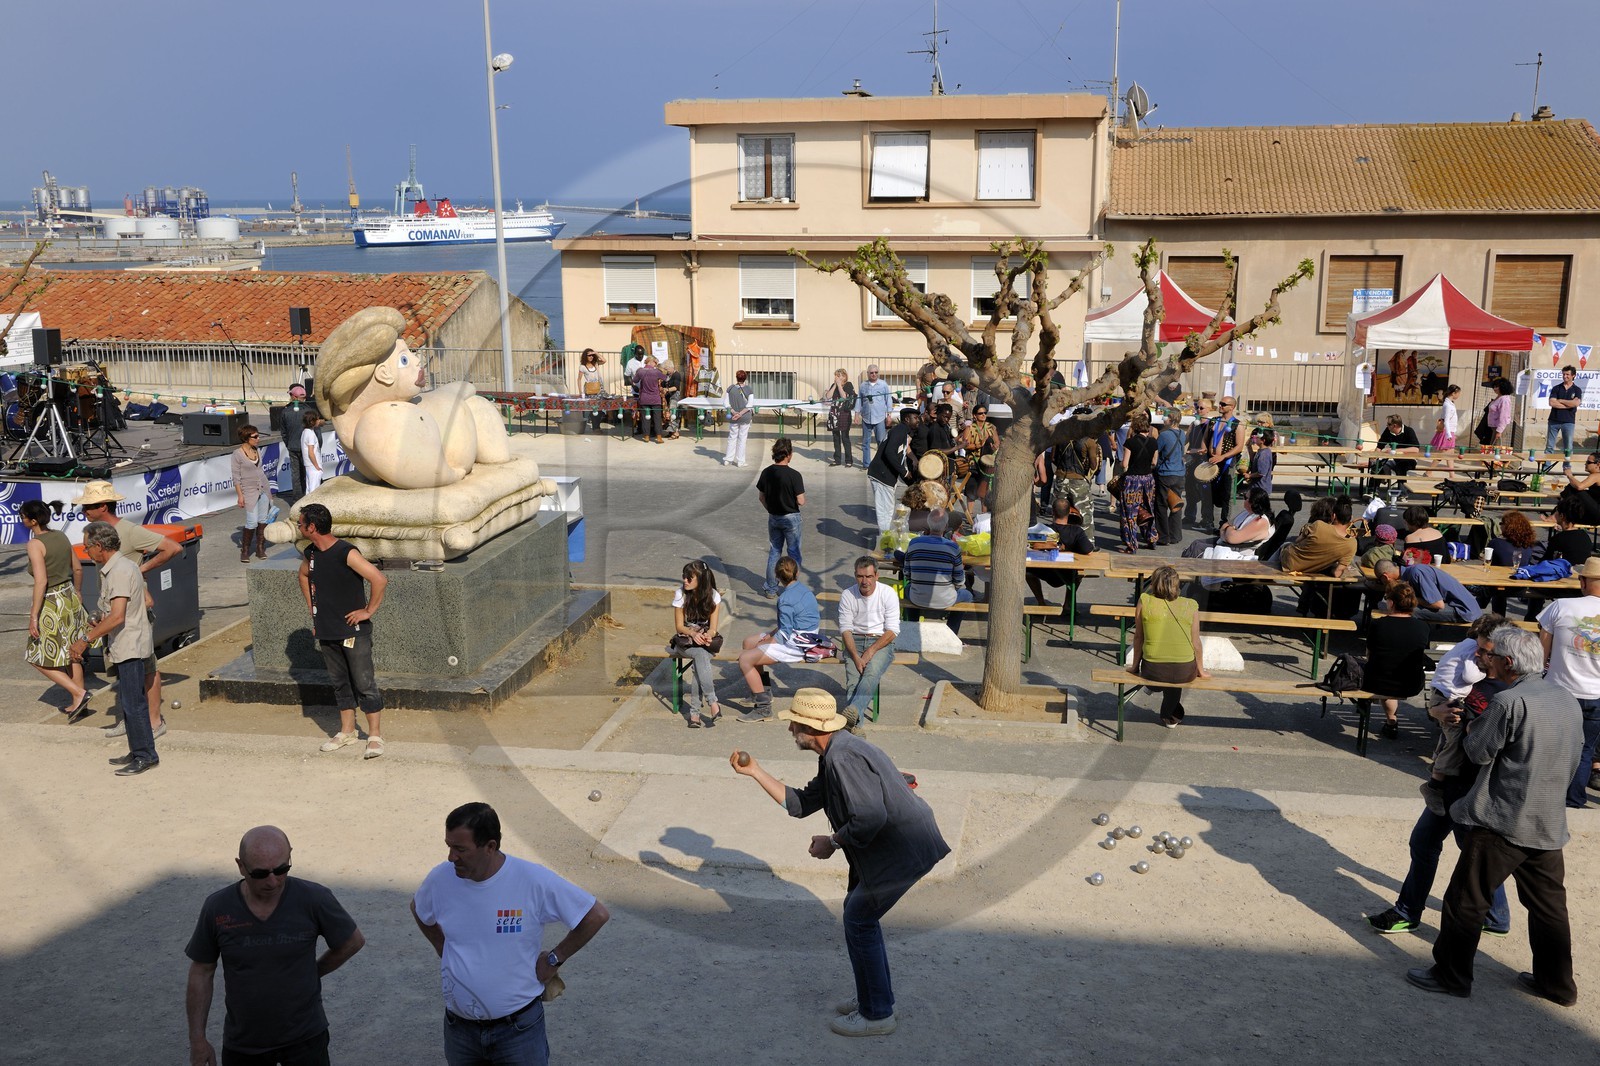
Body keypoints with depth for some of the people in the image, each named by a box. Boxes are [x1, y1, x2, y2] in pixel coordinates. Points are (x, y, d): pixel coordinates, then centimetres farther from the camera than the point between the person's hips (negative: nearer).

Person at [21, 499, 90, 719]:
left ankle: (79, 693, -2)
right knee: (70, 654, 16)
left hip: (51, 604, -7)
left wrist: (33, 616, -21)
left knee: (40, 659, 6)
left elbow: (41, 581, -24)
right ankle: (79, 705, 22)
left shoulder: (35, 544, -17)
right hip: (70, 598, 8)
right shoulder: (61, 536, 3)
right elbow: (78, 568, 13)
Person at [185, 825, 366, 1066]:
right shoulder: (218, 908, -13)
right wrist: (197, 1039, 1)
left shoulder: (313, 899, -18)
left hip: (304, 1037, -2)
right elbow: (201, 973, 0)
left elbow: (353, 942, -1)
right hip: (242, 1043, 2)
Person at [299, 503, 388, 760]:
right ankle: (347, 732, 29)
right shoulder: (311, 553, 5)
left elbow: (380, 580, -26)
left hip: (353, 631, -8)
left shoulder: (347, 553, -20)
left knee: (364, 684, -2)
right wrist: (312, 608, 20)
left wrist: (368, 611, -19)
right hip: (326, 632, 8)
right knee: (340, 683, 17)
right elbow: (304, 575, 28)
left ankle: (375, 736, 6)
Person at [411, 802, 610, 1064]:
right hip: (459, 1029, 3)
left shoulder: (534, 881, -21)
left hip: (519, 1028, -3)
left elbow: (597, 915, -12)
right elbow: (418, 910, 16)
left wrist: (554, 959, -8)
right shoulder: (441, 878, -9)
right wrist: (443, 951, 8)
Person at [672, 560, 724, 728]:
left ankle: (695, 712, -34)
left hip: (706, 639, 0)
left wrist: (708, 635, -29)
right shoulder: (680, 594, -6)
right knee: (701, 654, -34)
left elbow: (713, 627, -6)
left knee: (698, 663, -33)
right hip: (686, 639, 0)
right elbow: (679, 626, -3)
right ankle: (712, 703, -37)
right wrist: (693, 633, -23)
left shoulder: (713, 596, -5)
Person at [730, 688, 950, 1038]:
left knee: (859, 919, -1)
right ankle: (873, 997, 32)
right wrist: (755, 772, 16)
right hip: (896, 843, 11)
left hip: (904, 849, -11)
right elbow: (800, 804, 18)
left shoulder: (842, 757, -21)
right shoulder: (833, 756, 14)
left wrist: (832, 842, -13)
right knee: (857, 909, 19)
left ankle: (877, 1015, 10)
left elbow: (870, 816, -28)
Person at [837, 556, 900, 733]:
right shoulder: (847, 595, 1)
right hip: (855, 641, 2)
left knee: (872, 673, -32)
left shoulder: (888, 594, -3)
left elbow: (892, 630, -7)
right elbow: (845, 629, -2)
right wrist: (856, 656, -17)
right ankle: (854, 722, -38)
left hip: (881, 641, -2)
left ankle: (853, 710, -51)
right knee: (853, 678, -25)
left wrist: (871, 651, -17)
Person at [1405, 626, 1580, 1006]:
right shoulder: (1570, 703, 6)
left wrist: (1473, 725, 7)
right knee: (1549, 905, 18)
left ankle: (1451, 974, 13)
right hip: (1550, 824, 8)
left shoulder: (1509, 702, -18)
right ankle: (1557, 984, 27)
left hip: (1502, 822, -7)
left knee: (1466, 899, 4)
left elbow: (1480, 752, -10)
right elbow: (1573, 759, 16)